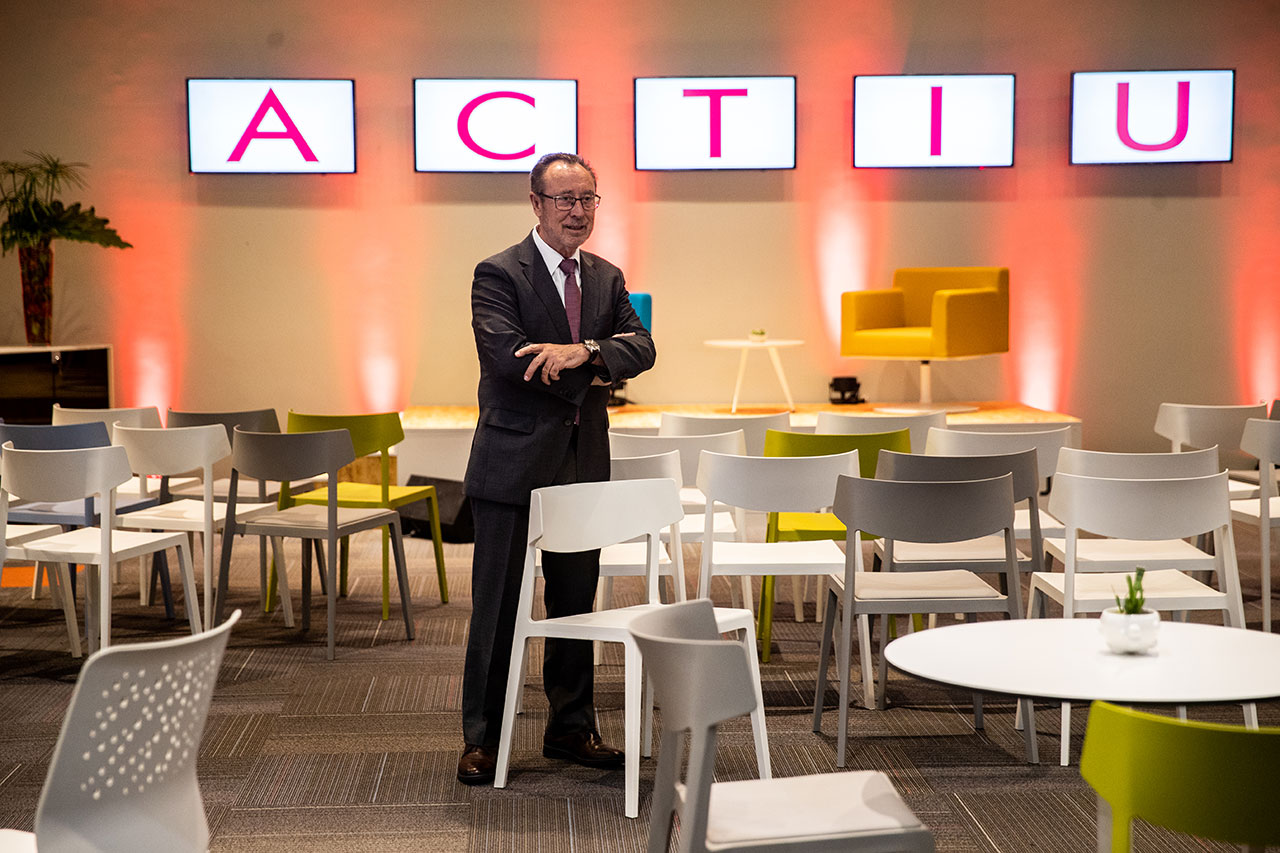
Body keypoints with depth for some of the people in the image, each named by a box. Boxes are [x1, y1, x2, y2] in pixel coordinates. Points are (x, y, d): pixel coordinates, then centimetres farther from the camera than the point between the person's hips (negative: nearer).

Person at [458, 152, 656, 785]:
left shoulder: (607, 278, 12)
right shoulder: (499, 274, -6)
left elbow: (641, 347, -1)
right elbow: (505, 355, -20)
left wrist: (583, 350, -21)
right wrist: (597, 372, -13)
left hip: (584, 465, 6)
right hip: (513, 464, -5)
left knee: (576, 602, 13)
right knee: (497, 608, 0)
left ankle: (571, 729, 25)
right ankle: (482, 739, 11)